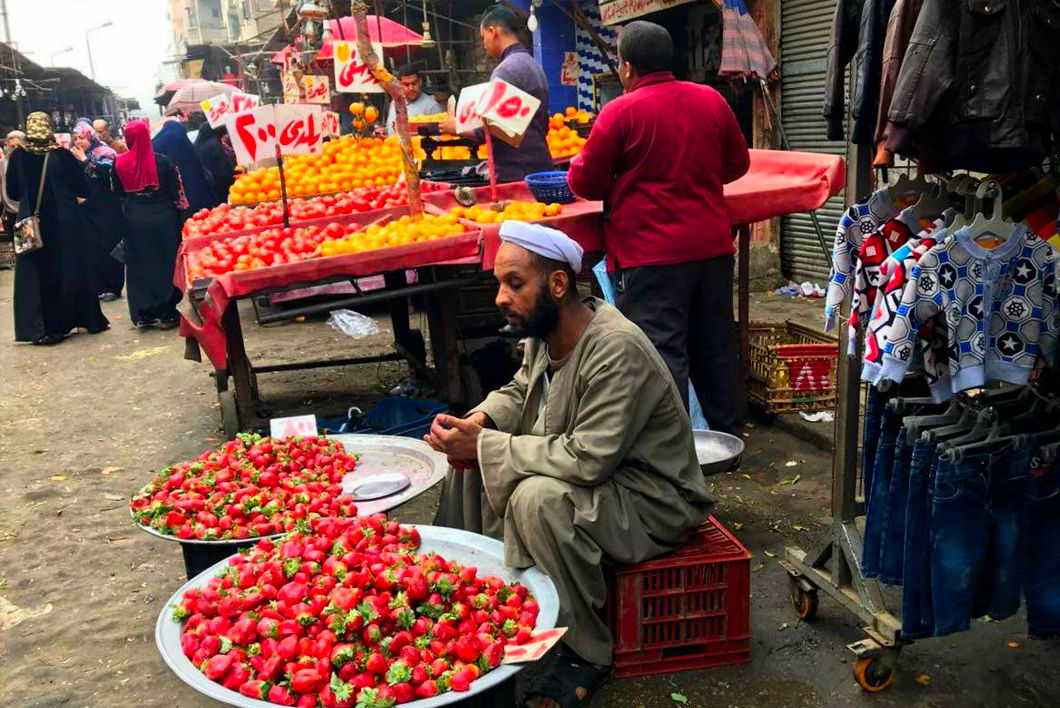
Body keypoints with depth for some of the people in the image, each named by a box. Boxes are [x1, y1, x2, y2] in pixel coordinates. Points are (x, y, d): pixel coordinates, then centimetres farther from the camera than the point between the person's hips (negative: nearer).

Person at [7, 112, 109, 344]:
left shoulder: (18, 156, -4)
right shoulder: (63, 155, -9)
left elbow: (12, 192, 4)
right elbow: (84, 189, -3)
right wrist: (80, 163, 11)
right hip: (66, 223, -1)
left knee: (34, 274, 8)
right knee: (70, 270, 11)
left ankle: (39, 328, 7)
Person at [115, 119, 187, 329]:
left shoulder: (119, 163, -6)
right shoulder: (162, 161, -11)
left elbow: (119, 193, 6)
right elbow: (176, 192, -6)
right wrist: (182, 218, 3)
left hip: (134, 221, 2)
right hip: (163, 219, -2)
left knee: (139, 266, 12)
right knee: (166, 264, 8)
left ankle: (144, 315, 15)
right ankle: (166, 314, 8)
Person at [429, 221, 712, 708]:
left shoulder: (617, 350, -30)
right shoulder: (544, 331, -3)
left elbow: (588, 459, -33)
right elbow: (519, 392, 14)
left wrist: (487, 447, -26)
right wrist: (478, 423, -9)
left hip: (649, 502, -9)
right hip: (586, 474, 9)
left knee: (539, 498, -35)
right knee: (468, 459, 3)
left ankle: (587, 655, -15)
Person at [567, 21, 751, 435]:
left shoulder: (621, 112, -11)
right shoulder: (711, 100, 5)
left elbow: (585, 184, -5)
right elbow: (738, 163, 16)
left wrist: (576, 166, 16)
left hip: (651, 255, -6)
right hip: (713, 246, 6)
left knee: (662, 355, 0)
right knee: (716, 346, 17)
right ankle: (729, 437, 30)